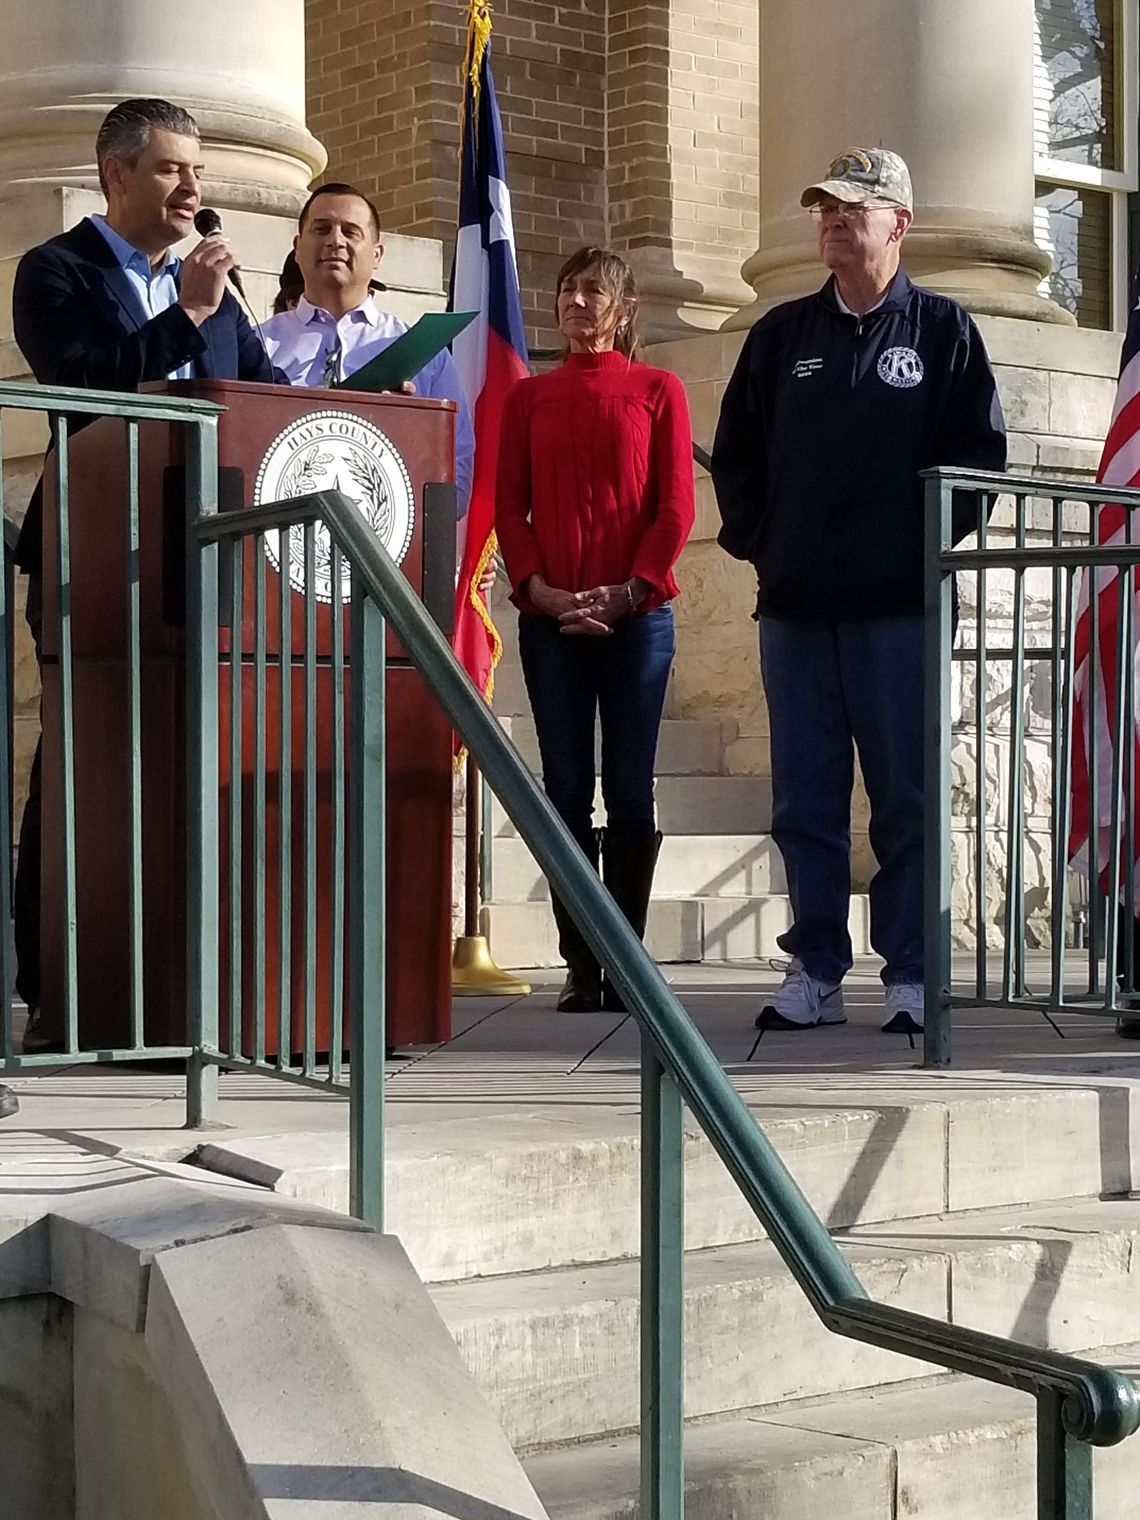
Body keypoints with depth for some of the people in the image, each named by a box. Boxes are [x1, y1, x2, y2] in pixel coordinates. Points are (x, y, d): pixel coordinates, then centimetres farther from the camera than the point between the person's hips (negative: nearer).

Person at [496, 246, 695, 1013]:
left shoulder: (658, 390, 6)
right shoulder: (529, 397, 12)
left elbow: (675, 505, 1)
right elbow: (509, 505, 7)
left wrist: (629, 591, -10)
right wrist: (539, 590, -7)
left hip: (636, 614, -2)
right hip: (549, 618, 2)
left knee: (630, 792, -1)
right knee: (566, 792, 1)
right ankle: (581, 967, 4)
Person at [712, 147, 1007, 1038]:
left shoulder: (942, 330, 6)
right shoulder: (782, 335, 14)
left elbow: (980, 452, 1)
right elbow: (735, 450, 17)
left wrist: (929, 542, -6)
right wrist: (756, 540, 5)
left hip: (899, 606, -3)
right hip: (794, 605, 3)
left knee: (906, 797, -1)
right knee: (806, 800, 4)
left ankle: (910, 976, 4)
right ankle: (815, 972, 10)